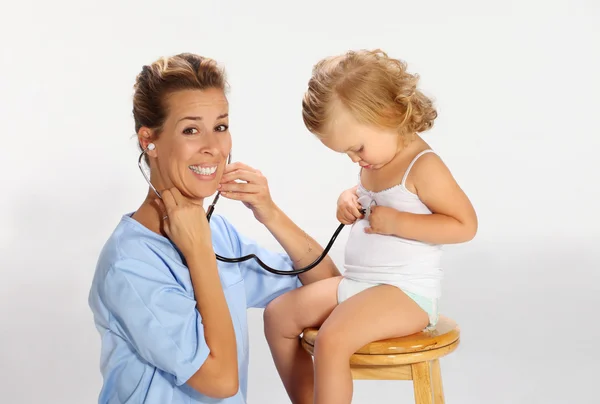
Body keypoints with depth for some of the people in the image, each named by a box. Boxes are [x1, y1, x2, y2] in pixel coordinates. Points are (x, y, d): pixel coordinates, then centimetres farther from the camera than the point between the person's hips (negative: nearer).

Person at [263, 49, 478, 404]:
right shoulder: (375, 163, 8)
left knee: (332, 339, -30)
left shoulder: (423, 167, -16)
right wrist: (351, 200, 4)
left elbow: (465, 225, -16)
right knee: (278, 314, 4)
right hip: (356, 283, 9)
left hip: (407, 292, -9)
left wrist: (396, 222, -23)